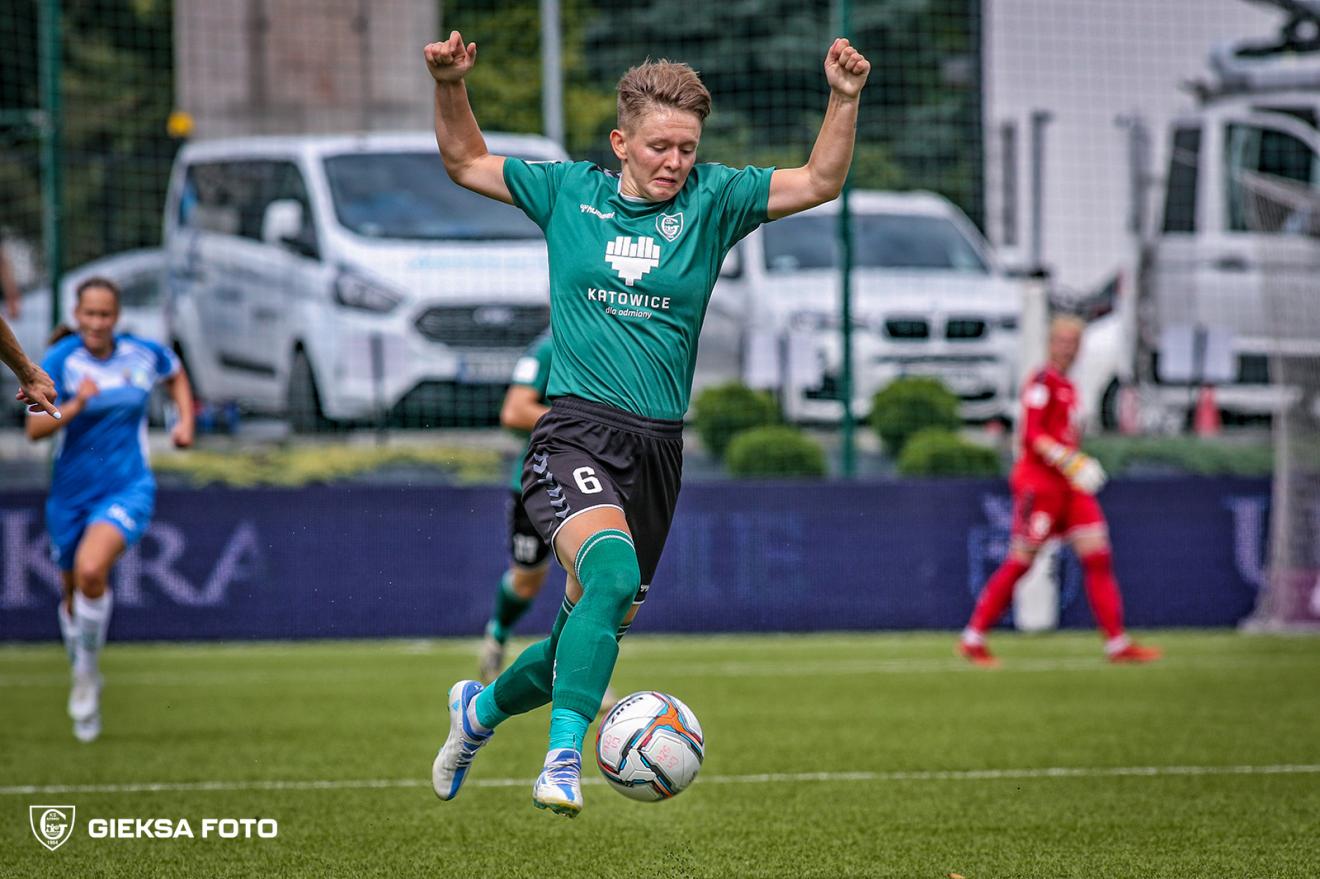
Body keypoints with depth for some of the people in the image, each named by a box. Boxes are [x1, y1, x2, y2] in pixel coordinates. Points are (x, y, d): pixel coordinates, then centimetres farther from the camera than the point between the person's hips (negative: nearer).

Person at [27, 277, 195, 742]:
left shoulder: (144, 354, -4)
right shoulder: (60, 360, -11)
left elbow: (175, 373, 21)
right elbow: (35, 429, -20)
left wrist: (186, 420, 8)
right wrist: (76, 404, -34)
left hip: (127, 489, -1)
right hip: (72, 493, 1)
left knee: (91, 570, -29)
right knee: (75, 594, 15)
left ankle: (87, 673, -8)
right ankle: (84, 678, 44)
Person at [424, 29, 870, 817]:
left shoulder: (711, 200, 8)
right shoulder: (569, 191, 6)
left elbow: (820, 183, 4)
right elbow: (466, 162, 16)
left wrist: (845, 100, -10)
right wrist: (450, 86, 0)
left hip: (659, 448, 4)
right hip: (578, 431, -4)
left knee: (597, 626, 11)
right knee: (612, 572, -31)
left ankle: (482, 709, 39)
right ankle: (565, 757, -31)